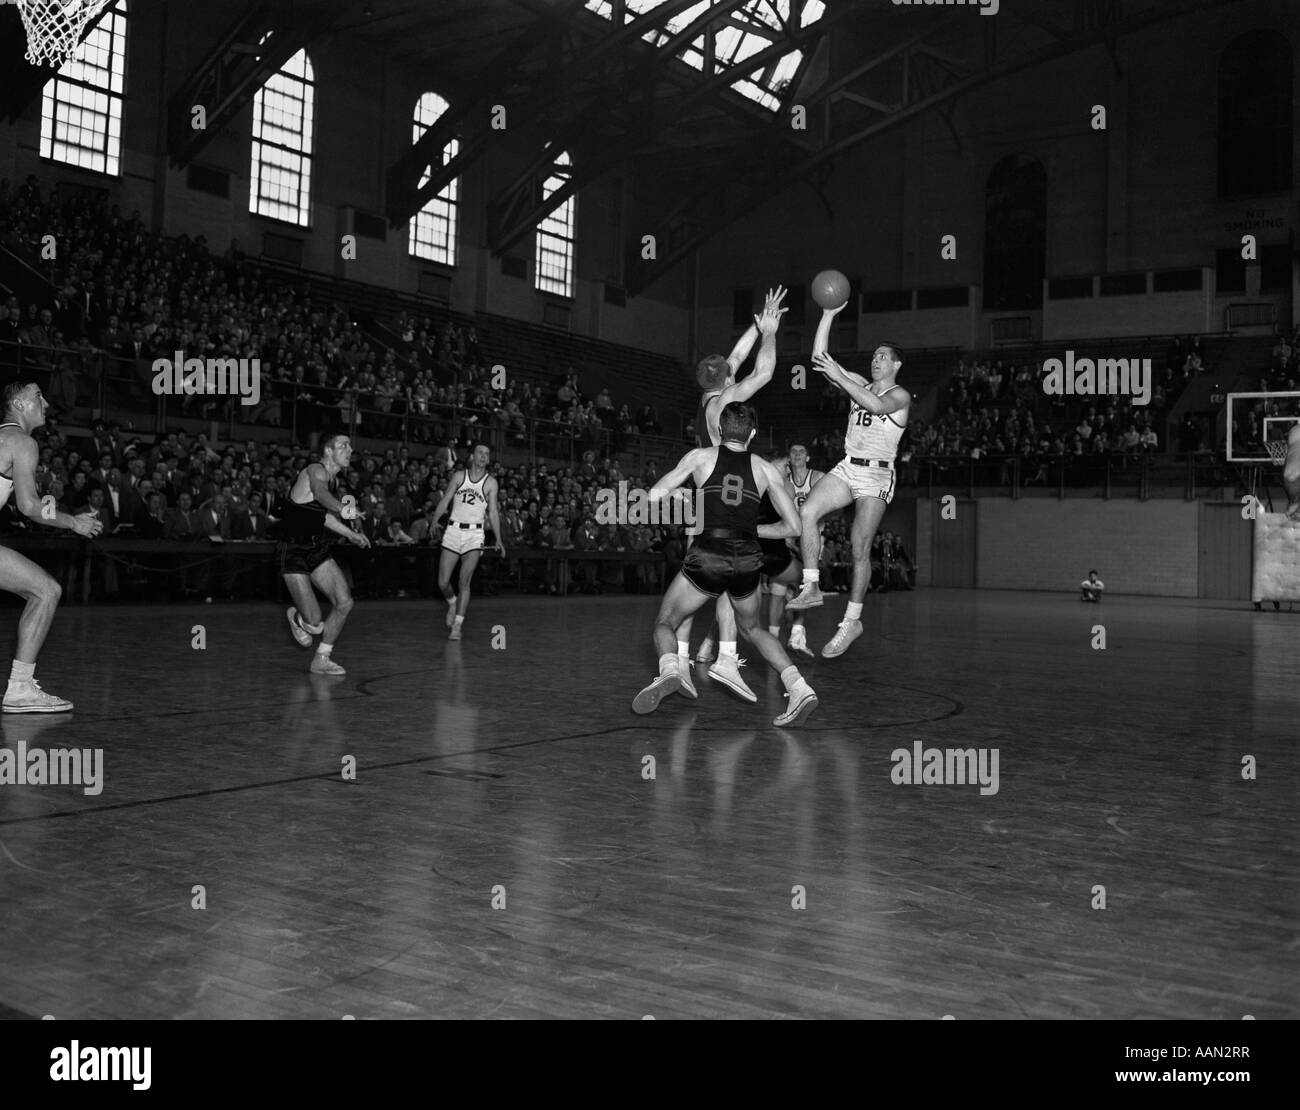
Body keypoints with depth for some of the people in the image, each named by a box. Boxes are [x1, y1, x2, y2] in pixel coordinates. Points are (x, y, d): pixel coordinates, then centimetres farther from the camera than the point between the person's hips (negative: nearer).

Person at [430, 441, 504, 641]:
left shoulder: (490, 483, 5)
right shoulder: (459, 476, 6)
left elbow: (492, 513, 6)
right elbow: (445, 501, 6)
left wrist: (498, 540, -2)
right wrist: (434, 521, -8)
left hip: (475, 534, -1)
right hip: (453, 530, 1)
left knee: (464, 581, -12)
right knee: (443, 582, -1)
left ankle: (457, 625, -6)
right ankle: (452, 603, 32)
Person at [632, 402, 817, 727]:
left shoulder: (700, 456, 7)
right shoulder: (765, 468, 11)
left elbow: (654, 495, 2)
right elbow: (793, 526, 10)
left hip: (708, 555, -3)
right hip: (748, 559, 3)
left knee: (665, 622, 15)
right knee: (752, 627, 27)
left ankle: (669, 670, -18)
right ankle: (799, 687, 10)